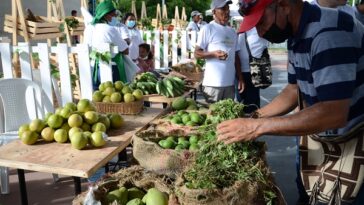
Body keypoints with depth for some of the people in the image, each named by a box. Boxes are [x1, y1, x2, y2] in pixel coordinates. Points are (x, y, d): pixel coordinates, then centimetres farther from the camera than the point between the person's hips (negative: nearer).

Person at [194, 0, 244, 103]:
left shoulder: (232, 32, 15)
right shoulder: (208, 29, -4)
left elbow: (235, 57, 18)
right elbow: (197, 53, -5)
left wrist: (240, 78, 11)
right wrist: (213, 54, -22)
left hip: (230, 83, 6)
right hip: (213, 83, -5)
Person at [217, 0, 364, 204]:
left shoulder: (330, 32, -28)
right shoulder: (297, 36, 1)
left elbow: (333, 114, -34)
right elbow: (294, 90, 11)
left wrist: (258, 126, -31)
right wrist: (255, 116, -2)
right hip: (328, 140, 8)